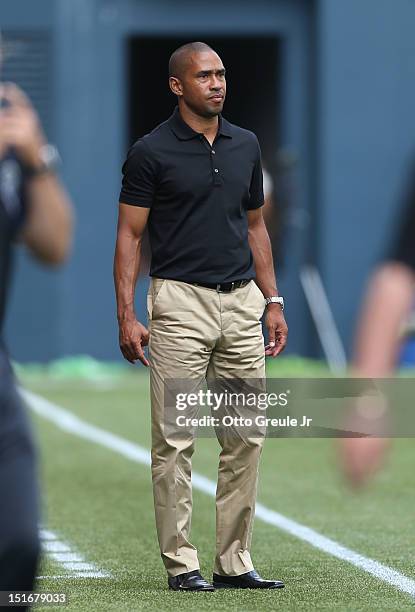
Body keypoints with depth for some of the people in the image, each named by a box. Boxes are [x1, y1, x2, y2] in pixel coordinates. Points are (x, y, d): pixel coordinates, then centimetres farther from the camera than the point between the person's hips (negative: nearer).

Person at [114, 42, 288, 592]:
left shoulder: (246, 145, 10)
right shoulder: (151, 151, -5)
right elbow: (129, 235, -5)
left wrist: (273, 301, 11)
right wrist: (126, 316, -13)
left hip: (242, 302, 5)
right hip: (181, 302, -5)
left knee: (245, 439, 5)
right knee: (176, 441, -4)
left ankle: (235, 562, 11)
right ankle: (181, 563, 1)